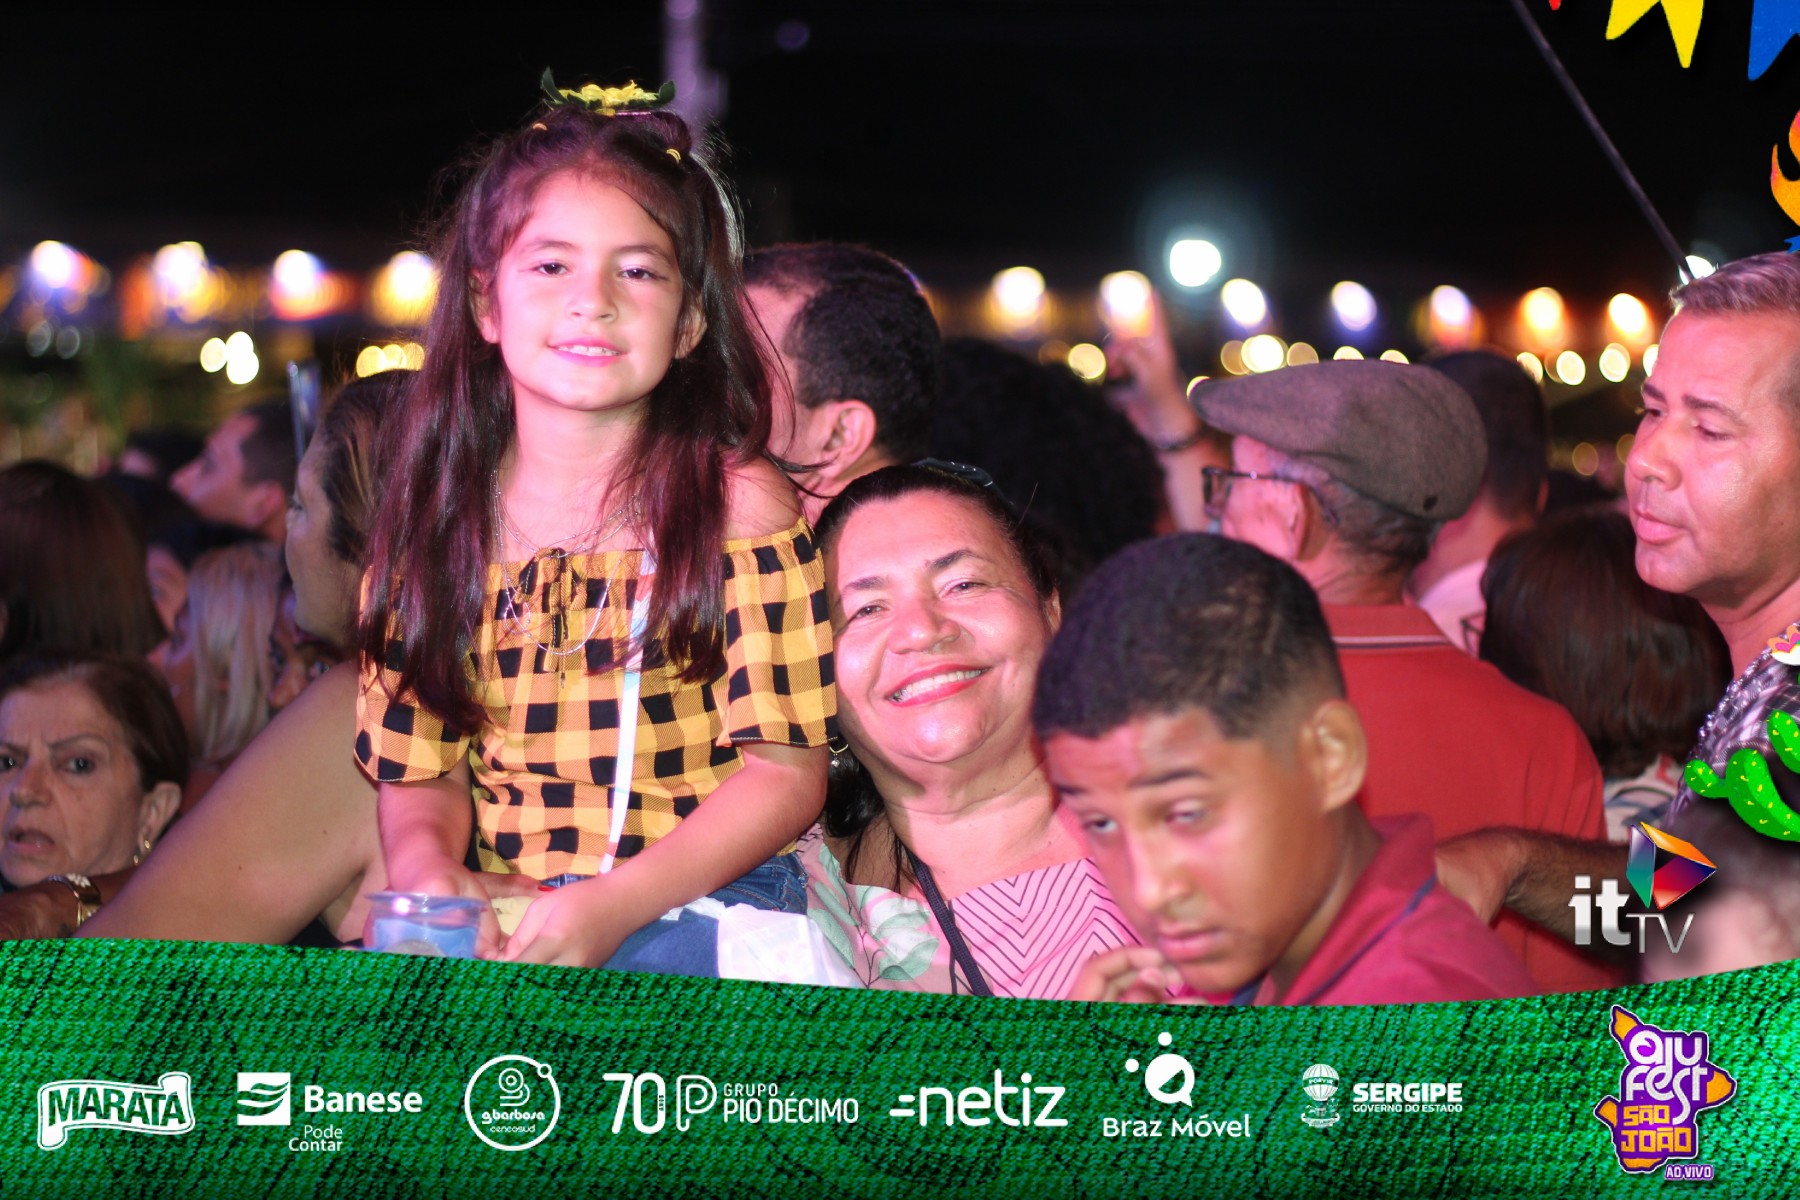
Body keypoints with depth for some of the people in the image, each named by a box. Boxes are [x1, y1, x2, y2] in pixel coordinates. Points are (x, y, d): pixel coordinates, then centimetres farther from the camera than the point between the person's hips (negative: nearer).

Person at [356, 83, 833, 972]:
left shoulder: (737, 504, -1)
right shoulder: (435, 522, 10)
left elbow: (787, 768, -5)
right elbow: (420, 771, 13)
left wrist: (614, 907, -18)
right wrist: (429, 873, -11)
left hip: (703, 909, -4)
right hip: (500, 928, 4)